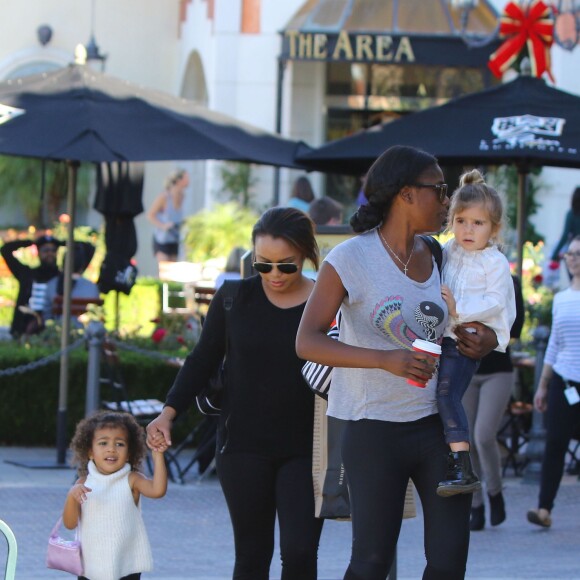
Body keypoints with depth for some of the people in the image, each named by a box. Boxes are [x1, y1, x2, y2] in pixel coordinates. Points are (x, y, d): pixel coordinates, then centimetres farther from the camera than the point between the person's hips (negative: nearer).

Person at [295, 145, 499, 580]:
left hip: (438, 425, 5)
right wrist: (385, 359, -32)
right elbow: (307, 342, -18)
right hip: (376, 429, -5)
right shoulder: (351, 259, -10)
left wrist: (485, 341, -3)